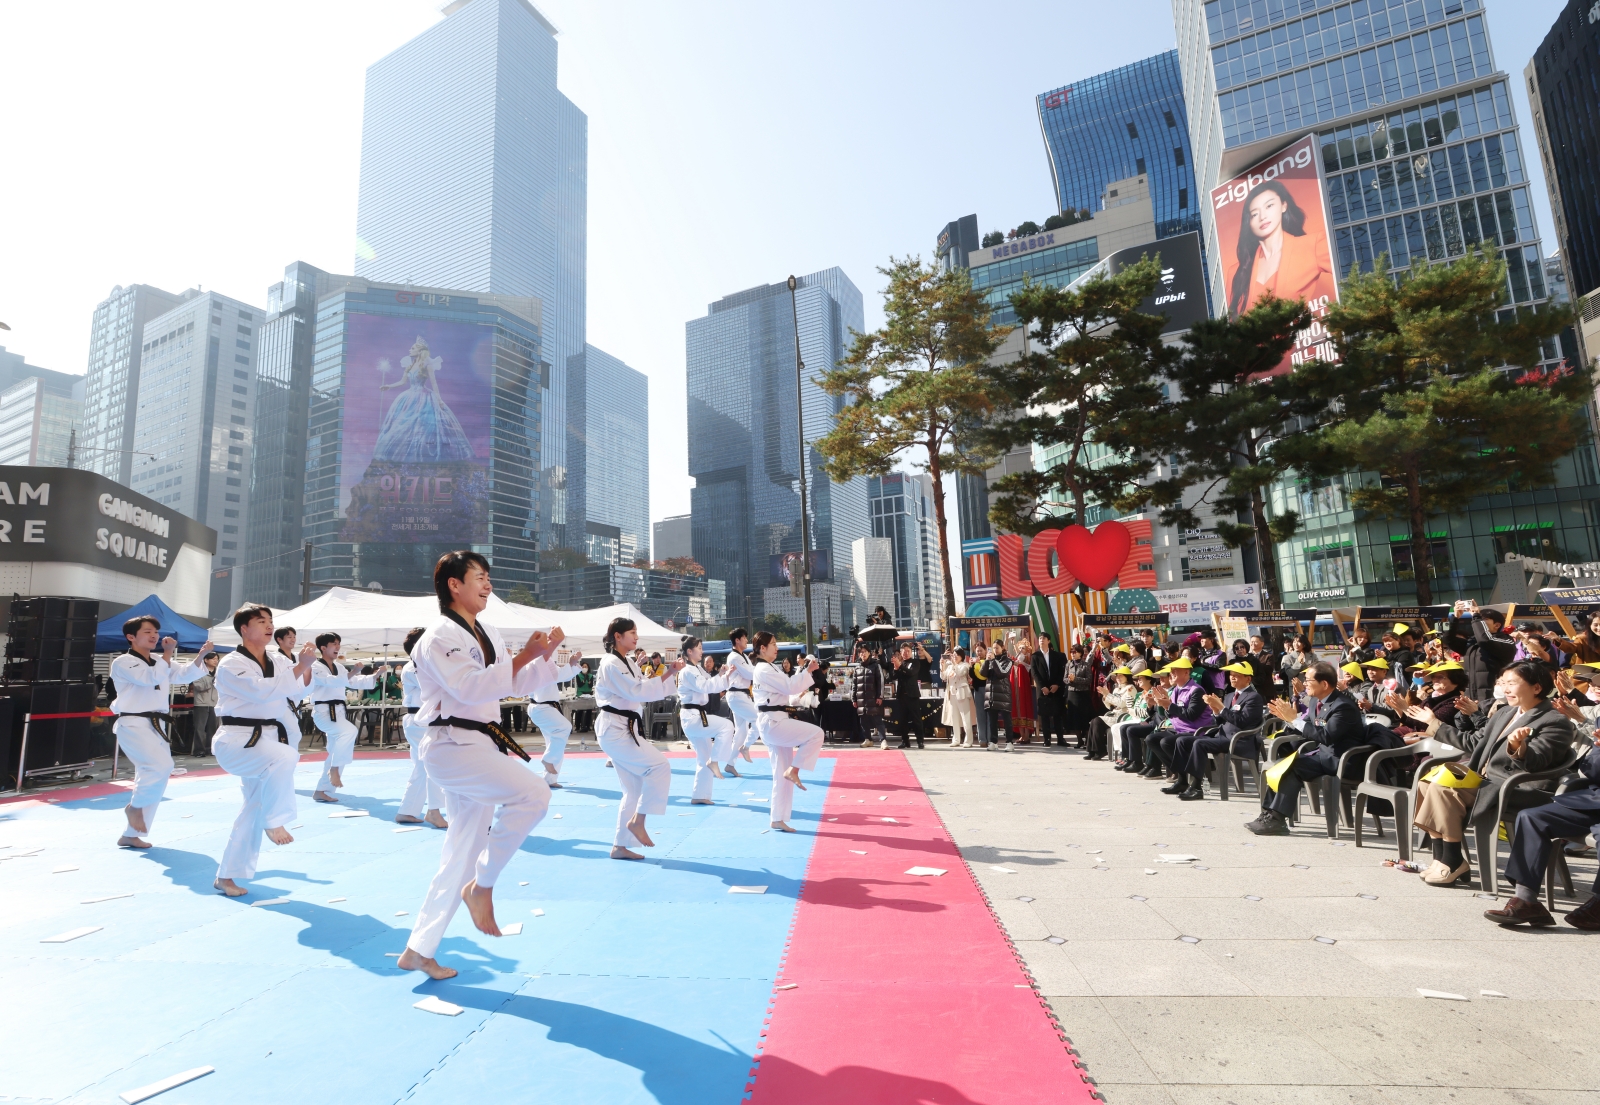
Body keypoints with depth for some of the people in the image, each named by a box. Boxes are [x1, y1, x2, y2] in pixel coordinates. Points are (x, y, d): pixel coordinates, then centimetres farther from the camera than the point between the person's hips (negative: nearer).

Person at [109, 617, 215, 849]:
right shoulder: (123, 662, -7)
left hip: (156, 726, 8)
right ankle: (134, 806, 2)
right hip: (133, 725, -8)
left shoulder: (159, 664, 16)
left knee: (155, 776, 10)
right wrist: (168, 653, -14)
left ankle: (131, 835, 22)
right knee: (161, 766, -26)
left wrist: (201, 655, -4)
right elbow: (152, 678, -21)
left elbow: (185, 675, 11)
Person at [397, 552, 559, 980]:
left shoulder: (489, 635, 14)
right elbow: (470, 687, -24)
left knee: (462, 855, 13)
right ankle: (482, 887, -7)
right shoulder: (441, 636, -11)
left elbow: (515, 685, 17)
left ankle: (418, 951, 26)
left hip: (482, 745, 9)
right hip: (452, 746, -9)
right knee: (532, 793, -26)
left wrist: (544, 655, 2)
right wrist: (522, 658, -26)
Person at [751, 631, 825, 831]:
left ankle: (778, 819, 15)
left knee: (781, 775, 11)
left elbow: (787, 688, 20)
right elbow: (790, 687, -19)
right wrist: (808, 671, -11)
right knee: (816, 734, -15)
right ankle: (793, 770, -8)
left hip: (773, 723, 10)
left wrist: (804, 671, 11)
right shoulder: (765, 669, -12)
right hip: (773, 723, -10)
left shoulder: (766, 669, 21)